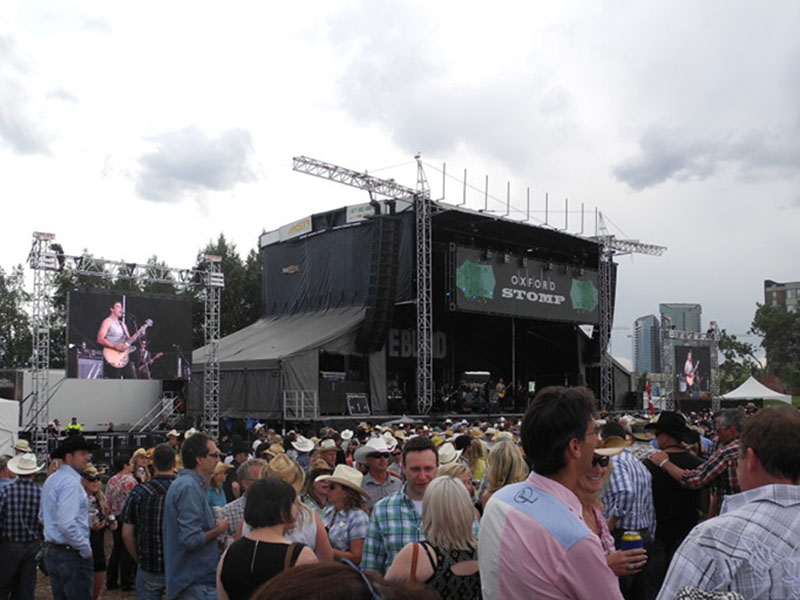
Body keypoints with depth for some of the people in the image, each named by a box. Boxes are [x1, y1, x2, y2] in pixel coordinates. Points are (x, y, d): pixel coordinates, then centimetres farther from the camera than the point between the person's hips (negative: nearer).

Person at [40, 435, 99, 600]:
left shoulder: (50, 480, 13)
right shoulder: (71, 482, -18)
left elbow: (42, 517, 23)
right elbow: (67, 524, -27)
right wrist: (86, 550, -17)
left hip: (51, 551, 10)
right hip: (72, 554, -10)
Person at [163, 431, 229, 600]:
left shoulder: (184, 482, 12)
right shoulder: (189, 487, -21)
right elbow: (191, 539, -27)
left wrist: (214, 523, 8)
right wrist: (219, 530, -12)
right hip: (198, 581, -10)